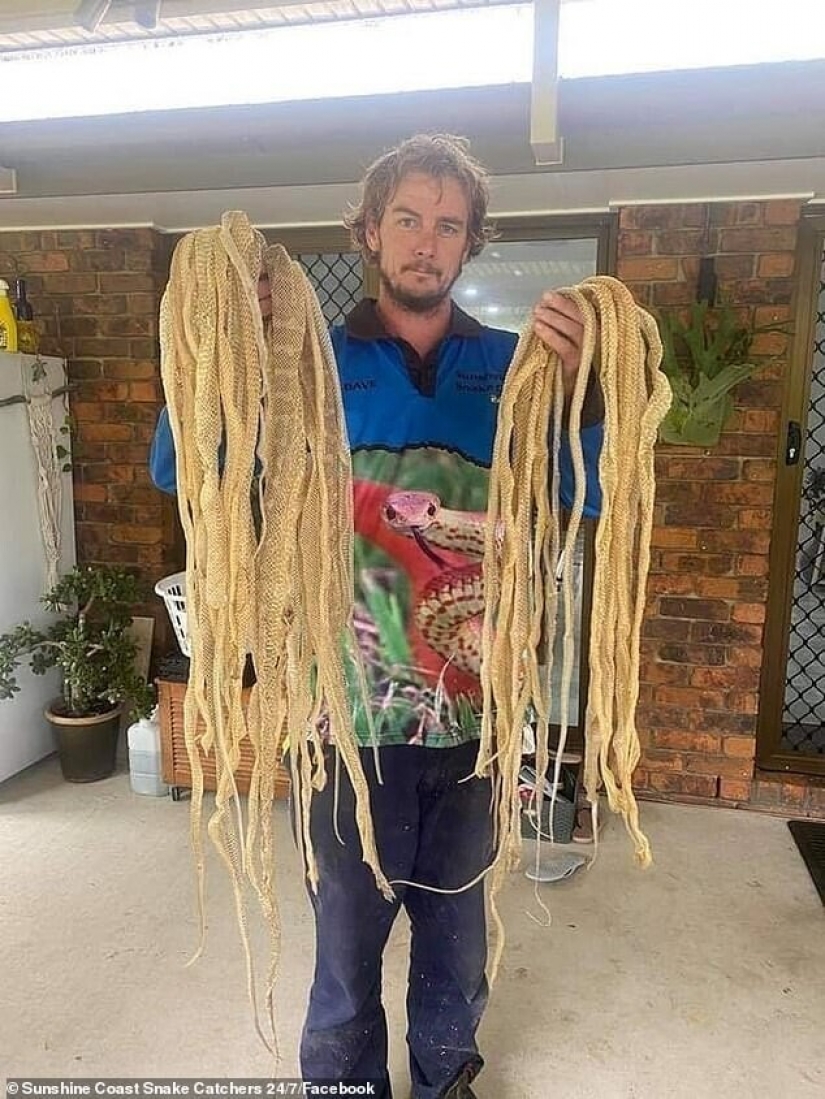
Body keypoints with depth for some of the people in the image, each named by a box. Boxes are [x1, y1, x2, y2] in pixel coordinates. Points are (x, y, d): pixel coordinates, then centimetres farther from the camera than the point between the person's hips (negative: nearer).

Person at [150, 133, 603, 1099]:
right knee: (348, 920, 17)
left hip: (473, 704, 2)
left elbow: (590, 498, -7)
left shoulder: (512, 366, 1)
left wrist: (576, 385, -23)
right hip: (355, 706, -1)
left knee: (456, 919, 22)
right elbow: (178, 473, -7)